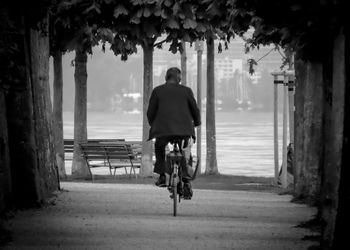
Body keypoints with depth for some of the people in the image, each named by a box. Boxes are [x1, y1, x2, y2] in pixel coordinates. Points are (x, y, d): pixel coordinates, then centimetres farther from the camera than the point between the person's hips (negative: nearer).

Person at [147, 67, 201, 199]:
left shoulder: (157, 91, 7)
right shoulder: (186, 91, 8)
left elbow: (150, 112, 9)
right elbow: (195, 110, 13)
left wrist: (153, 124, 29)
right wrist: (196, 123, 33)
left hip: (163, 129, -1)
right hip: (184, 129, 1)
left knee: (159, 148, 28)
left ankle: (162, 176, 18)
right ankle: (186, 183, 8)